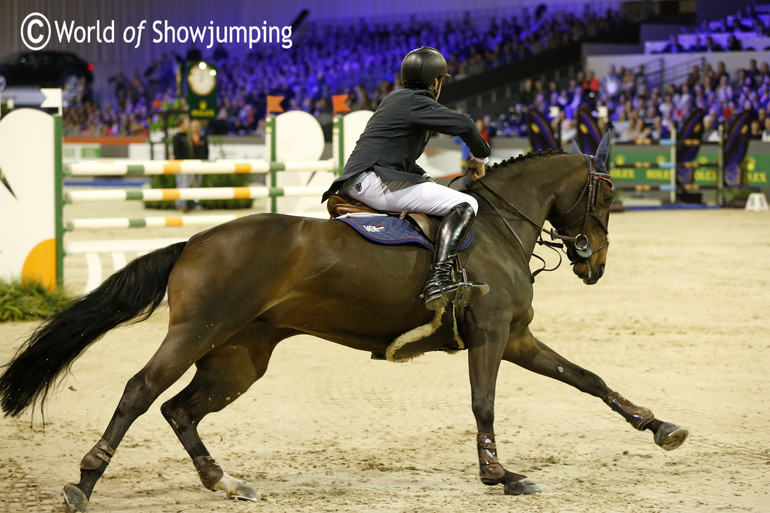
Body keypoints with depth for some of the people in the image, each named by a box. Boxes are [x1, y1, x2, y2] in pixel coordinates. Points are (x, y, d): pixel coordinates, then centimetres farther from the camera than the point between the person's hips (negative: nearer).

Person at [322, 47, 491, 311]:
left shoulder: (395, 98, 25)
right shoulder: (415, 102, -4)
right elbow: (463, 124, -14)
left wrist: (425, 179, 25)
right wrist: (480, 157, 3)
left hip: (353, 184, 10)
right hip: (375, 182, -10)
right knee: (465, 205, -15)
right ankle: (438, 282, -33)